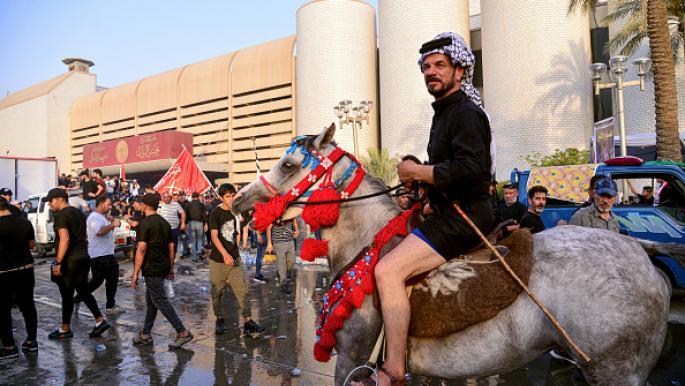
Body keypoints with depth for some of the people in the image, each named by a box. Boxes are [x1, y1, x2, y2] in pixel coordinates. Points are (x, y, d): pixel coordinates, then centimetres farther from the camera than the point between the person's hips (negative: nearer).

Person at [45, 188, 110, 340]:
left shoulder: (61, 216, -13)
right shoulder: (78, 212, 14)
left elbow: (65, 239, -24)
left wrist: (58, 262, -23)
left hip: (69, 260, -8)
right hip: (83, 258, 8)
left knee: (67, 295, 4)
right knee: (83, 291, 14)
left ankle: (65, 330, 17)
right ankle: (100, 321, 11)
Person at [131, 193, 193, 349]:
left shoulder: (145, 223, -13)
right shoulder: (165, 222, 11)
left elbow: (142, 249, -19)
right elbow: (171, 247, 13)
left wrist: (135, 273, -16)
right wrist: (171, 268, 19)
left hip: (152, 269, -8)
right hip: (163, 267, 8)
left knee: (160, 301, -3)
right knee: (151, 300, 17)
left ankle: (183, 332, -4)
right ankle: (145, 334, 27)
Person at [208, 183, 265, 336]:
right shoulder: (216, 213, -9)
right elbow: (214, 236, -17)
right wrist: (225, 254, -29)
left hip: (234, 258, 4)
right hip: (218, 259, -3)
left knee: (242, 290, -1)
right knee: (217, 292, 9)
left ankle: (248, 321, 3)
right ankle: (219, 320, 27)